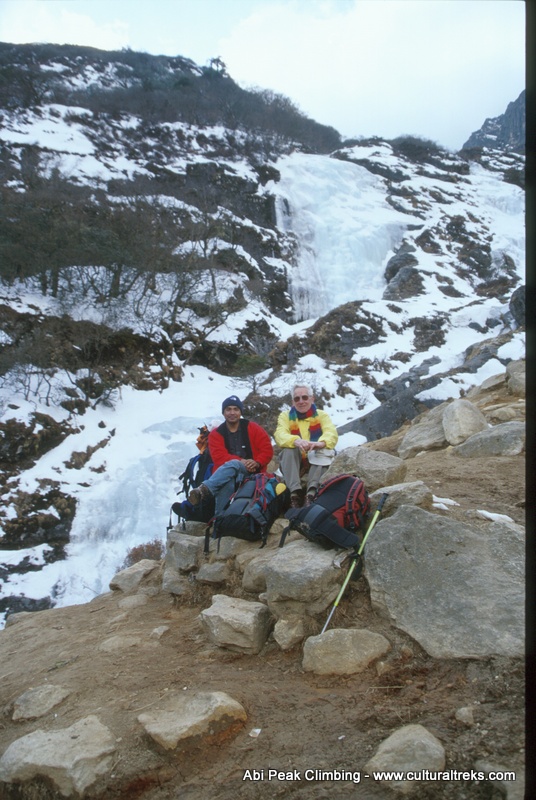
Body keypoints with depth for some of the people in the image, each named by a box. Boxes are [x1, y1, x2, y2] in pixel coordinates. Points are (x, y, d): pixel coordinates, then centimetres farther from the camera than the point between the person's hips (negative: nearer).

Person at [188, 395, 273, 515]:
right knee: (227, 481, -38)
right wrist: (241, 461, -21)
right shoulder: (216, 434, 10)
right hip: (227, 473, 1)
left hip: (252, 473, -1)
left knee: (232, 465, -35)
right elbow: (219, 457, -6)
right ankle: (220, 516, -49)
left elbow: (267, 449, 3)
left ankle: (203, 489, -54)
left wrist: (257, 463, -19)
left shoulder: (252, 428, 9)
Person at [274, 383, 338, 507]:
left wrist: (321, 443, -40)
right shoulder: (285, 416, 6)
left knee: (324, 451, -30)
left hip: (316, 461, 0)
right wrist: (295, 441, -40)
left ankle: (312, 491, -45)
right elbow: (280, 435, -16)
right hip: (293, 464, 0)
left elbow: (332, 433, -15)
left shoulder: (322, 415, 6)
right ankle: (295, 491, -42)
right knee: (289, 448, -29)